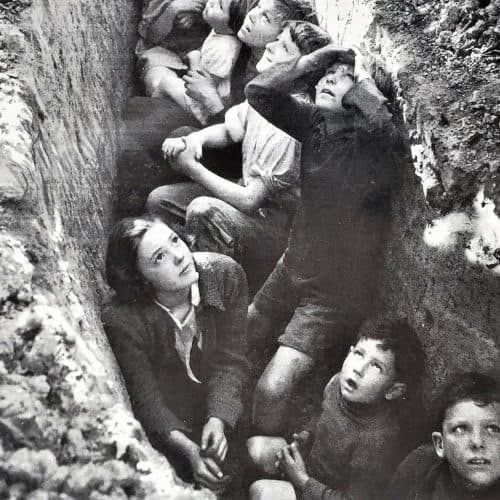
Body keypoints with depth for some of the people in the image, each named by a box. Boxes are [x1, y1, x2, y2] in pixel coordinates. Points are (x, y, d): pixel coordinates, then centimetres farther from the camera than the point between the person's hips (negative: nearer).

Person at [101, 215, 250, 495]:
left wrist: (218, 420, -30)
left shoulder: (226, 274, -20)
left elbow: (230, 360, -16)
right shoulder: (122, 320, -26)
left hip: (222, 410, 3)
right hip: (167, 420, -3)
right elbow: (145, 397, -19)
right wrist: (189, 448, -33)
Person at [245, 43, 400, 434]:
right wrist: (308, 61, -12)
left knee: (272, 389, -16)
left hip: (336, 292, -7)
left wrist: (362, 75, -23)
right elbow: (258, 91, -2)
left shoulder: (368, 140, -20)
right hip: (292, 270, 7)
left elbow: (382, 120, -43)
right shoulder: (314, 122, -2)